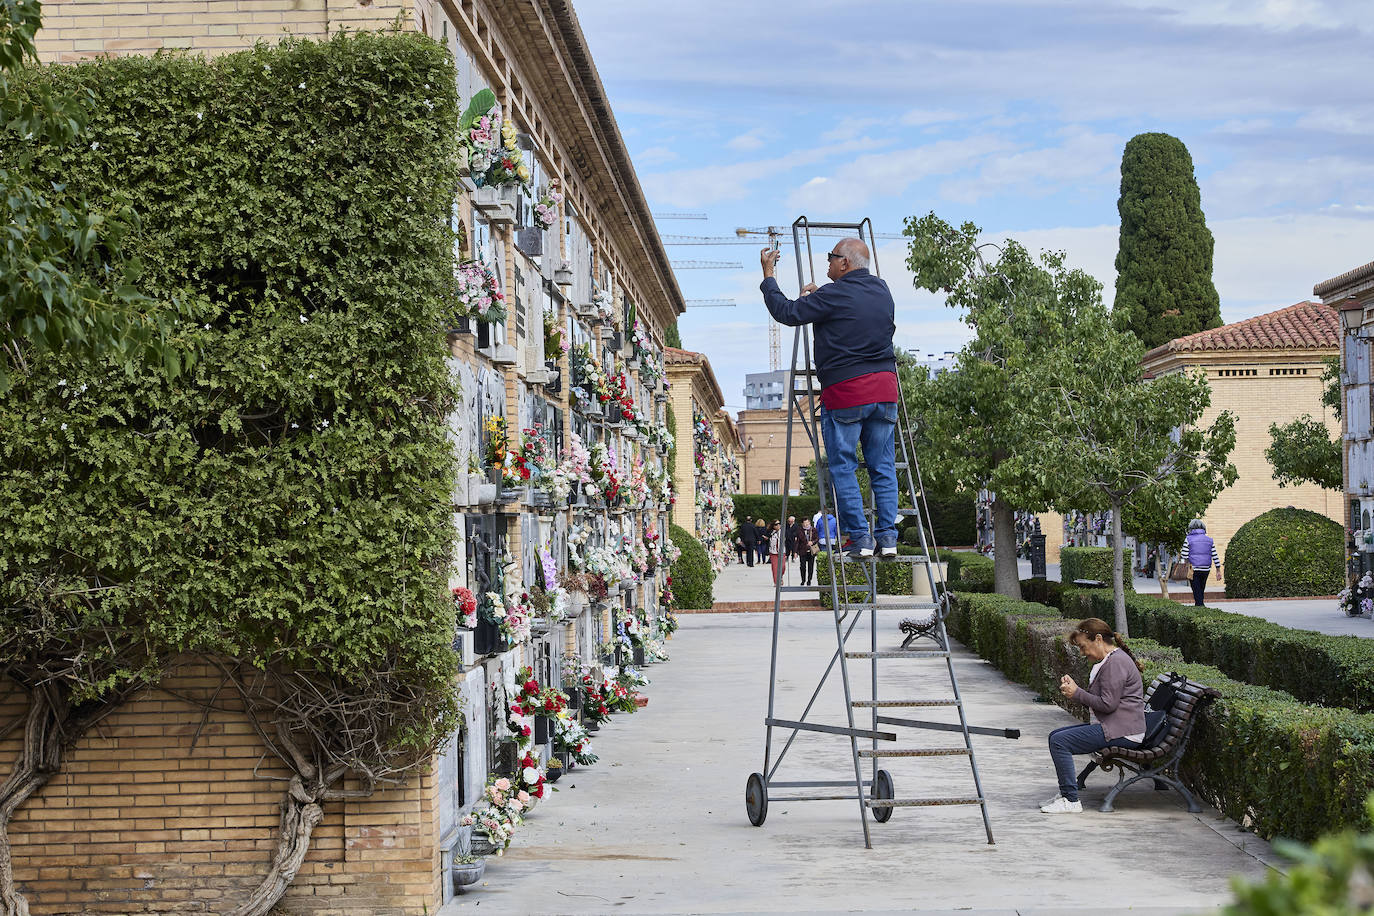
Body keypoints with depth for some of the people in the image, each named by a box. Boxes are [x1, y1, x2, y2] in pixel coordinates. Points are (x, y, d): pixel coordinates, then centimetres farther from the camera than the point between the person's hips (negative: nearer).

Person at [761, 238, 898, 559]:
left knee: (843, 467, 3)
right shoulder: (882, 290, 11)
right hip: (885, 389, 6)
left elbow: (786, 313, -7)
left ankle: (860, 538, -1)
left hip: (844, 392, -6)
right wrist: (817, 294, 28)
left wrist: (768, 275, 5)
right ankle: (887, 537, 7)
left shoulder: (834, 295, -11)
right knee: (883, 466, 9)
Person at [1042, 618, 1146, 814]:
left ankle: (1071, 801, -16)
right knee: (1055, 735, 12)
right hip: (1108, 725, 11)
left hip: (1122, 732, -11)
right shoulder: (1108, 661, 19)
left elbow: (1107, 704, -21)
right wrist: (1073, 688, 6)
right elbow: (1097, 699, 21)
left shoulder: (1116, 662, -16)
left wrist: (1077, 693, -11)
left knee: (1059, 741, -20)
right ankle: (1066, 792, 13)